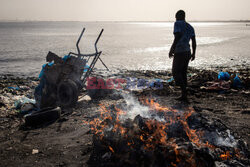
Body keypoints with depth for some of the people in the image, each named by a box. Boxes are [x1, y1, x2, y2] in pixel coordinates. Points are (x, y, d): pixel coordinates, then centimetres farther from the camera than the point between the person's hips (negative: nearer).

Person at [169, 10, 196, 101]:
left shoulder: (177, 24, -7)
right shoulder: (190, 27, 13)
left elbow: (177, 38, -18)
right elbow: (194, 41, 9)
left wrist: (171, 50, -14)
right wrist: (193, 53, 17)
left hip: (179, 52, -8)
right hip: (187, 52, 8)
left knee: (176, 73, 0)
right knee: (183, 73, 13)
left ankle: (184, 92, -10)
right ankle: (184, 95, 14)